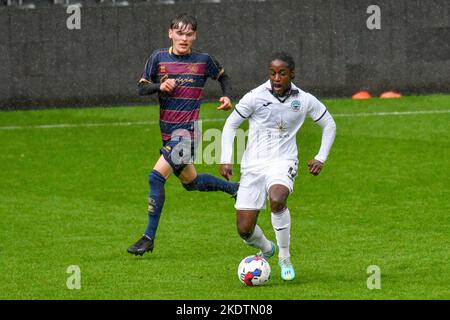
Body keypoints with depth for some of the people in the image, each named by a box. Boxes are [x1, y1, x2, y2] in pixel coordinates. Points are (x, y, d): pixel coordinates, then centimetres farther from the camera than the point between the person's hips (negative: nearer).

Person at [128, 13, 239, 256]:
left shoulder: (203, 60, -2)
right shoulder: (159, 58, 2)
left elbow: (223, 77, 17)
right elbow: (141, 87, 5)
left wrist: (226, 96, -1)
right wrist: (159, 86, -15)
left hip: (188, 130, -5)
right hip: (167, 131, 5)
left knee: (156, 177, -17)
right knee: (191, 182, 20)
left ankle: (149, 238, -11)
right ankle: (234, 188, 46)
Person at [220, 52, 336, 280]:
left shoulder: (304, 100, 0)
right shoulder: (256, 97, -5)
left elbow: (329, 125, 16)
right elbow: (230, 124, 5)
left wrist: (321, 158, 8)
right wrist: (226, 159, -3)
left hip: (283, 162, -1)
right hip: (253, 165, 1)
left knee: (277, 199, -35)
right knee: (244, 230, -4)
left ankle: (285, 257, -15)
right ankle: (266, 249, 33)